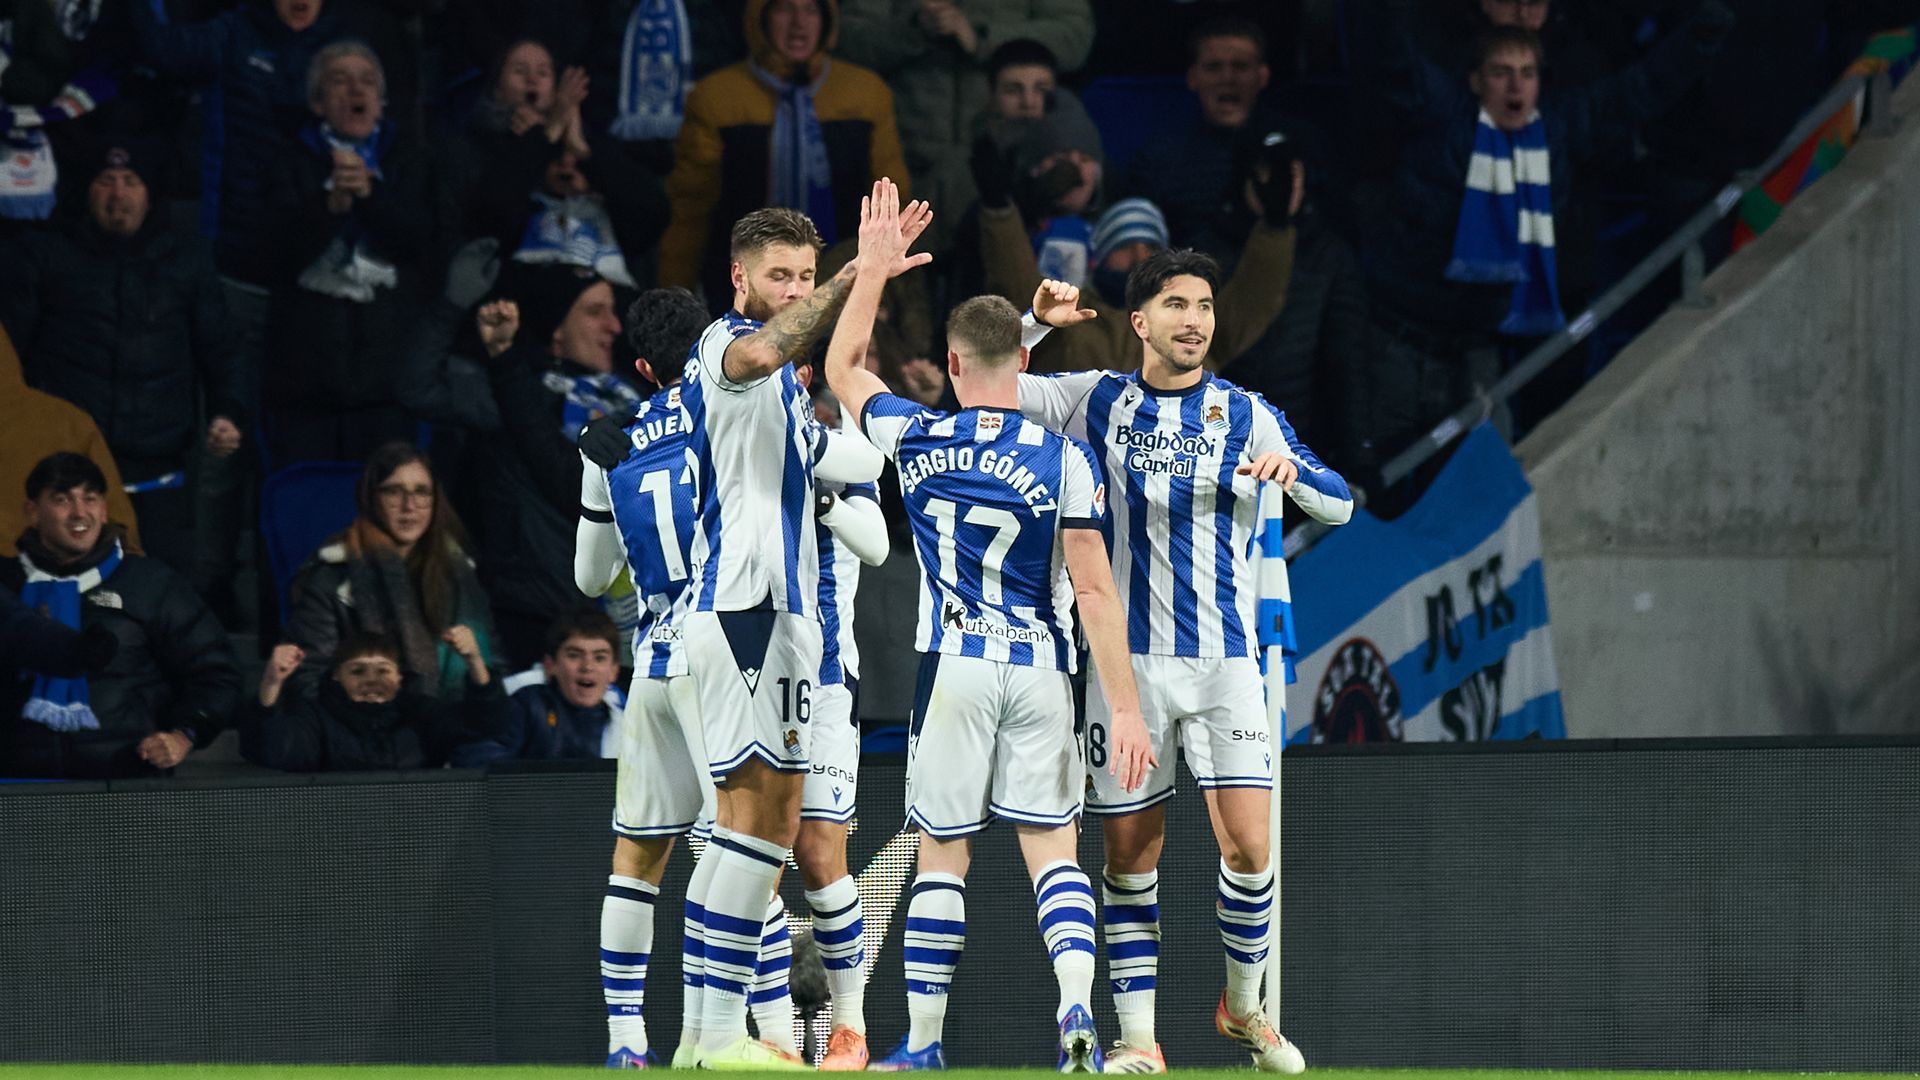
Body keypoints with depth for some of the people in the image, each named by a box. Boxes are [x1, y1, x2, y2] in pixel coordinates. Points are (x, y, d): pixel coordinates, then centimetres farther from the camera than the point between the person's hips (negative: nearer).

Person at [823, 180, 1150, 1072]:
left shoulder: (916, 439, 0)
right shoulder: (1063, 458, -4)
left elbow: (842, 367, 21)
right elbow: (1094, 589, -7)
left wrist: (873, 265, 28)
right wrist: (1125, 708, -6)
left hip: (953, 666, 0)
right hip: (1040, 667, 0)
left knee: (941, 858, 8)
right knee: (1053, 851, 3)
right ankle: (1077, 1006, -19)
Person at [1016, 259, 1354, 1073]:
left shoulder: (1244, 415, 2)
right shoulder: (1098, 402, 5)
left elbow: (1338, 505, -2)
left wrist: (1291, 471, -24)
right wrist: (1036, 323, -9)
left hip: (1225, 661, -1)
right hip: (1128, 660, 1)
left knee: (1248, 845, -9)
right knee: (1130, 852, 1)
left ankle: (1243, 1006, 13)